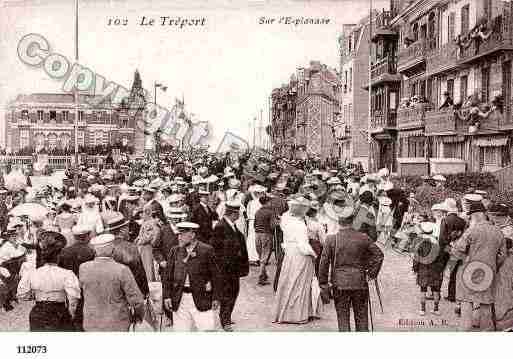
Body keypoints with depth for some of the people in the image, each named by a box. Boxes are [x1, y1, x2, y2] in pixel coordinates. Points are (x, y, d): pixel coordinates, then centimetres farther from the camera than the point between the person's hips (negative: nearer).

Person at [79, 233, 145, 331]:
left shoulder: (84, 268, -10)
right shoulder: (122, 270, -19)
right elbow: (136, 300, -16)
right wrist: (138, 316, 2)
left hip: (92, 325, 2)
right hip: (117, 326, -2)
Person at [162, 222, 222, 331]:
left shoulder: (206, 250, -3)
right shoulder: (175, 251, 7)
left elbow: (215, 275, -2)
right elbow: (167, 276, 9)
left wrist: (216, 297, -5)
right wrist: (167, 296, 2)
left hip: (202, 299, -3)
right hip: (179, 300, 3)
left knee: (207, 329, -3)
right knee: (181, 330, 8)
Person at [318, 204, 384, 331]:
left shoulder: (331, 239, -6)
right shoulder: (363, 238, -4)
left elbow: (324, 264, -5)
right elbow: (379, 255, -1)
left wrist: (324, 287, 2)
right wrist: (372, 273, 9)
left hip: (339, 284, -1)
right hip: (360, 284, 1)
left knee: (343, 318, 8)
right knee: (362, 318, 13)